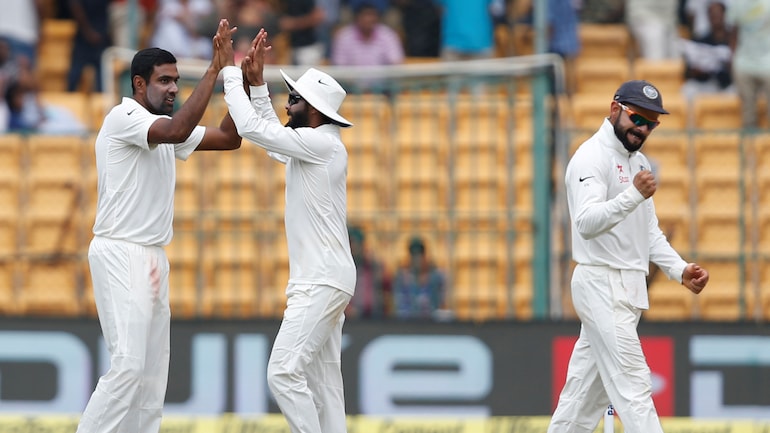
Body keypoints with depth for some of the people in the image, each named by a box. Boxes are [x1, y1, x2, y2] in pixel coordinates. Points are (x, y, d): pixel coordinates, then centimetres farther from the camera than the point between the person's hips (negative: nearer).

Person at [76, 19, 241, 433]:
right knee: (128, 365, -17)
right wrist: (215, 68, -28)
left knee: (152, 369, 6)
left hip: (152, 257, 10)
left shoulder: (162, 127, 16)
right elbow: (178, 131, -30)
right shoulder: (124, 118, -12)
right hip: (121, 255, -10)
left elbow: (228, 138, 15)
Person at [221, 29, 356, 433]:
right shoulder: (310, 147, 14)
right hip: (321, 280, 11)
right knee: (322, 380, 8)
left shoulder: (322, 144, -15)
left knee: (284, 372, -15)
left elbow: (252, 127, -17)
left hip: (322, 282, -11)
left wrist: (231, 74, -7)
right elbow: (270, 135, 29)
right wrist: (256, 82, 20)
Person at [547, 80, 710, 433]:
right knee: (632, 387, -14)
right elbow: (586, 223, -27)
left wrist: (679, 270, 9)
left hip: (627, 289, 9)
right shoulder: (592, 157, -12)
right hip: (603, 284, -9)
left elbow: (649, 231, 23)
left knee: (588, 388, 12)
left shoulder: (638, 162, 18)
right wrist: (633, 195, -39)